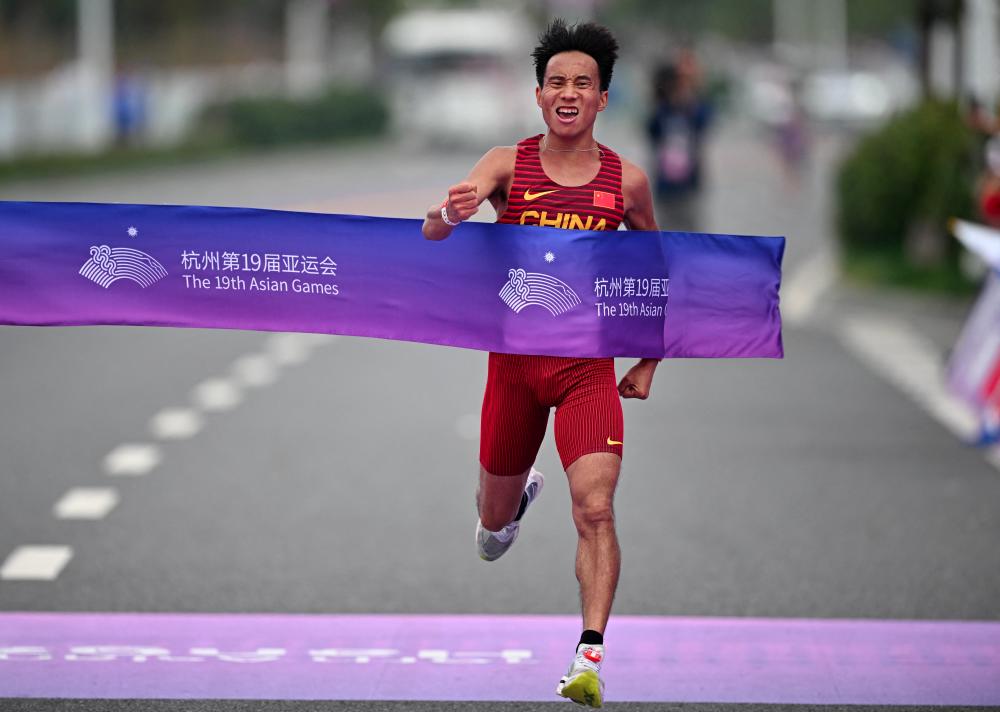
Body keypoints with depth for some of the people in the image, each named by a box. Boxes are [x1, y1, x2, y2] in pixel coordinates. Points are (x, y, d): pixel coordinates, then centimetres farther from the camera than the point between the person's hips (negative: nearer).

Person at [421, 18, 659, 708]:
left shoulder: (627, 180, -1)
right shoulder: (508, 163, -4)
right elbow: (433, 232, -18)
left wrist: (648, 364, 13)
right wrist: (452, 212, -43)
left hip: (589, 365, -1)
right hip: (513, 357, 1)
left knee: (595, 510, -20)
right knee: (494, 522, 17)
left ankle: (590, 657, -20)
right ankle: (518, 496, 54)